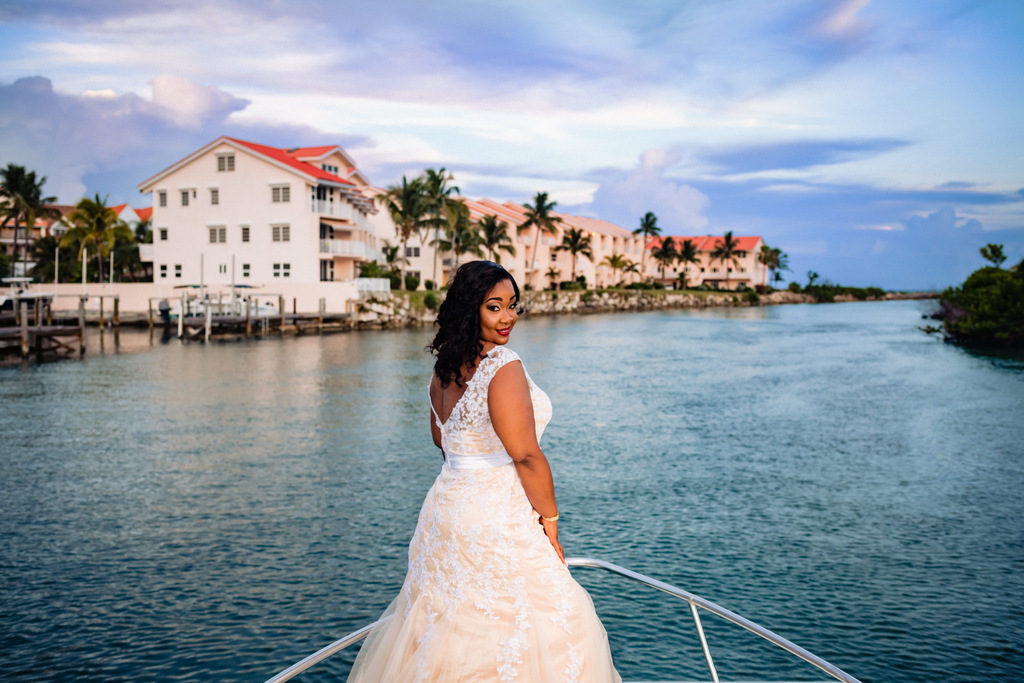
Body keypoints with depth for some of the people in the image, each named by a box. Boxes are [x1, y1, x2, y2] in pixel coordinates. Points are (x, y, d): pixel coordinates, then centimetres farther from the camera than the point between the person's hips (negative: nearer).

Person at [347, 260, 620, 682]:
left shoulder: (445, 368, 7)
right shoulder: (503, 366, -18)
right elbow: (526, 457, -20)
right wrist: (549, 519, -10)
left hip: (447, 502, 9)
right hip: (497, 519, -9)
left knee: (445, 623, 20)